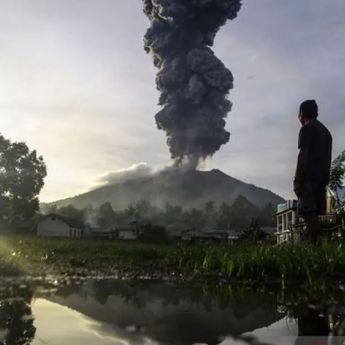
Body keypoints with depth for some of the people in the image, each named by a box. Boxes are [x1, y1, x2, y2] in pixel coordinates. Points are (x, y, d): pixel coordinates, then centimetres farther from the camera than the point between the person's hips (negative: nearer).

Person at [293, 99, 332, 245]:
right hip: (322, 178, 9)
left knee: (308, 213, -13)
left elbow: (303, 155, -13)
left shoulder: (307, 129, -4)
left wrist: (297, 181, -15)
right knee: (313, 215, 7)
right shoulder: (325, 131, 23)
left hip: (309, 177, -8)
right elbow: (328, 158, 21)